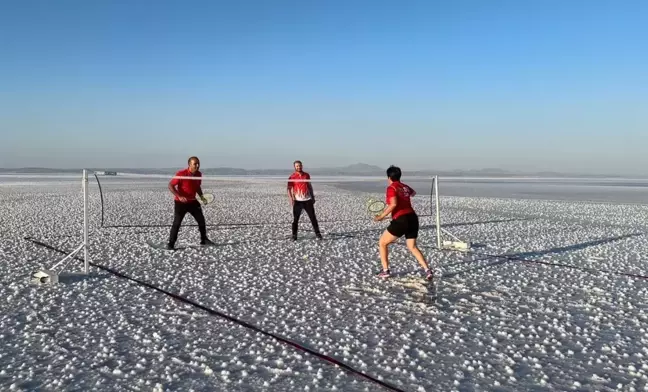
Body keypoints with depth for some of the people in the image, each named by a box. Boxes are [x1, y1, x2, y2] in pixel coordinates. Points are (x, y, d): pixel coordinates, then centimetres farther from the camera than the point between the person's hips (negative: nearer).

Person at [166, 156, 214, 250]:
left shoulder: (199, 174, -1)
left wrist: (201, 196, 1)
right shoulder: (181, 174, -20)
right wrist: (179, 196, -30)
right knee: (176, 223, -7)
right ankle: (170, 244, 4)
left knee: (201, 220, 8)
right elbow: (170, 185, -19)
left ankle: (204, 240, 25)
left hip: (193, 201, 6)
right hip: (180, 202, -6)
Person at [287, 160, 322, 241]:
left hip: (308, 200, 3)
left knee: (313, 218, 6)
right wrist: (291, 199, -16)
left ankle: (317, 233, 15)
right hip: (297, 201, -3)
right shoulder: (292, 177, -3)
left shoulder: (306, 175, 8)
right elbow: (289, 189, -5)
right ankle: (294, 236, 9)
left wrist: (313, 197, 16)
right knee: (295, 219, 0)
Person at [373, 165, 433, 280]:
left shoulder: (391, 188, -4)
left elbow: (394, 204, -20)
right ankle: (427, 270, 2)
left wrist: (381, 216, -14)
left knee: (382, 243, 10)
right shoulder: (405, 187, 16)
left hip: (401, 220, -7)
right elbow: (413, 193, 41)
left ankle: (385, 271, 10)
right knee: (412, 247, 17)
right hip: (413, 219, 7)